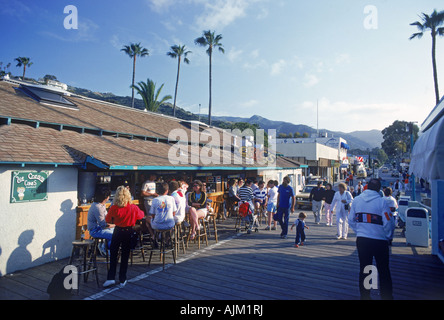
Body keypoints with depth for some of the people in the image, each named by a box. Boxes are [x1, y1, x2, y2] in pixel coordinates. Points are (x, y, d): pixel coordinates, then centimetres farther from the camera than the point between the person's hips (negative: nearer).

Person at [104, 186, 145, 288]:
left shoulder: (113, 208, -17)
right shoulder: (134, 208, -15)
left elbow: (108, 220, -1)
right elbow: (141, 215, 5)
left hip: (118, 232, -1)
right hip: (129, 232, 1)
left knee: (113, 254, 15)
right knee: (125, 256, 11)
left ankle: (110, 278, 13)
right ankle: (122, 280, 19)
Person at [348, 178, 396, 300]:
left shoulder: (356, 200, -1)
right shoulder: (381, 201, -13)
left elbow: (351, 220, 4)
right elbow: (389, 223, -11)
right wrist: (387, 236, 6)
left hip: (361, 240, 3)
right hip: (379, 241, -3)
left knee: (363, 270, 13)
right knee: (384, 271, 13)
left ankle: (364, 295, 23)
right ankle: (387, 296, 21)